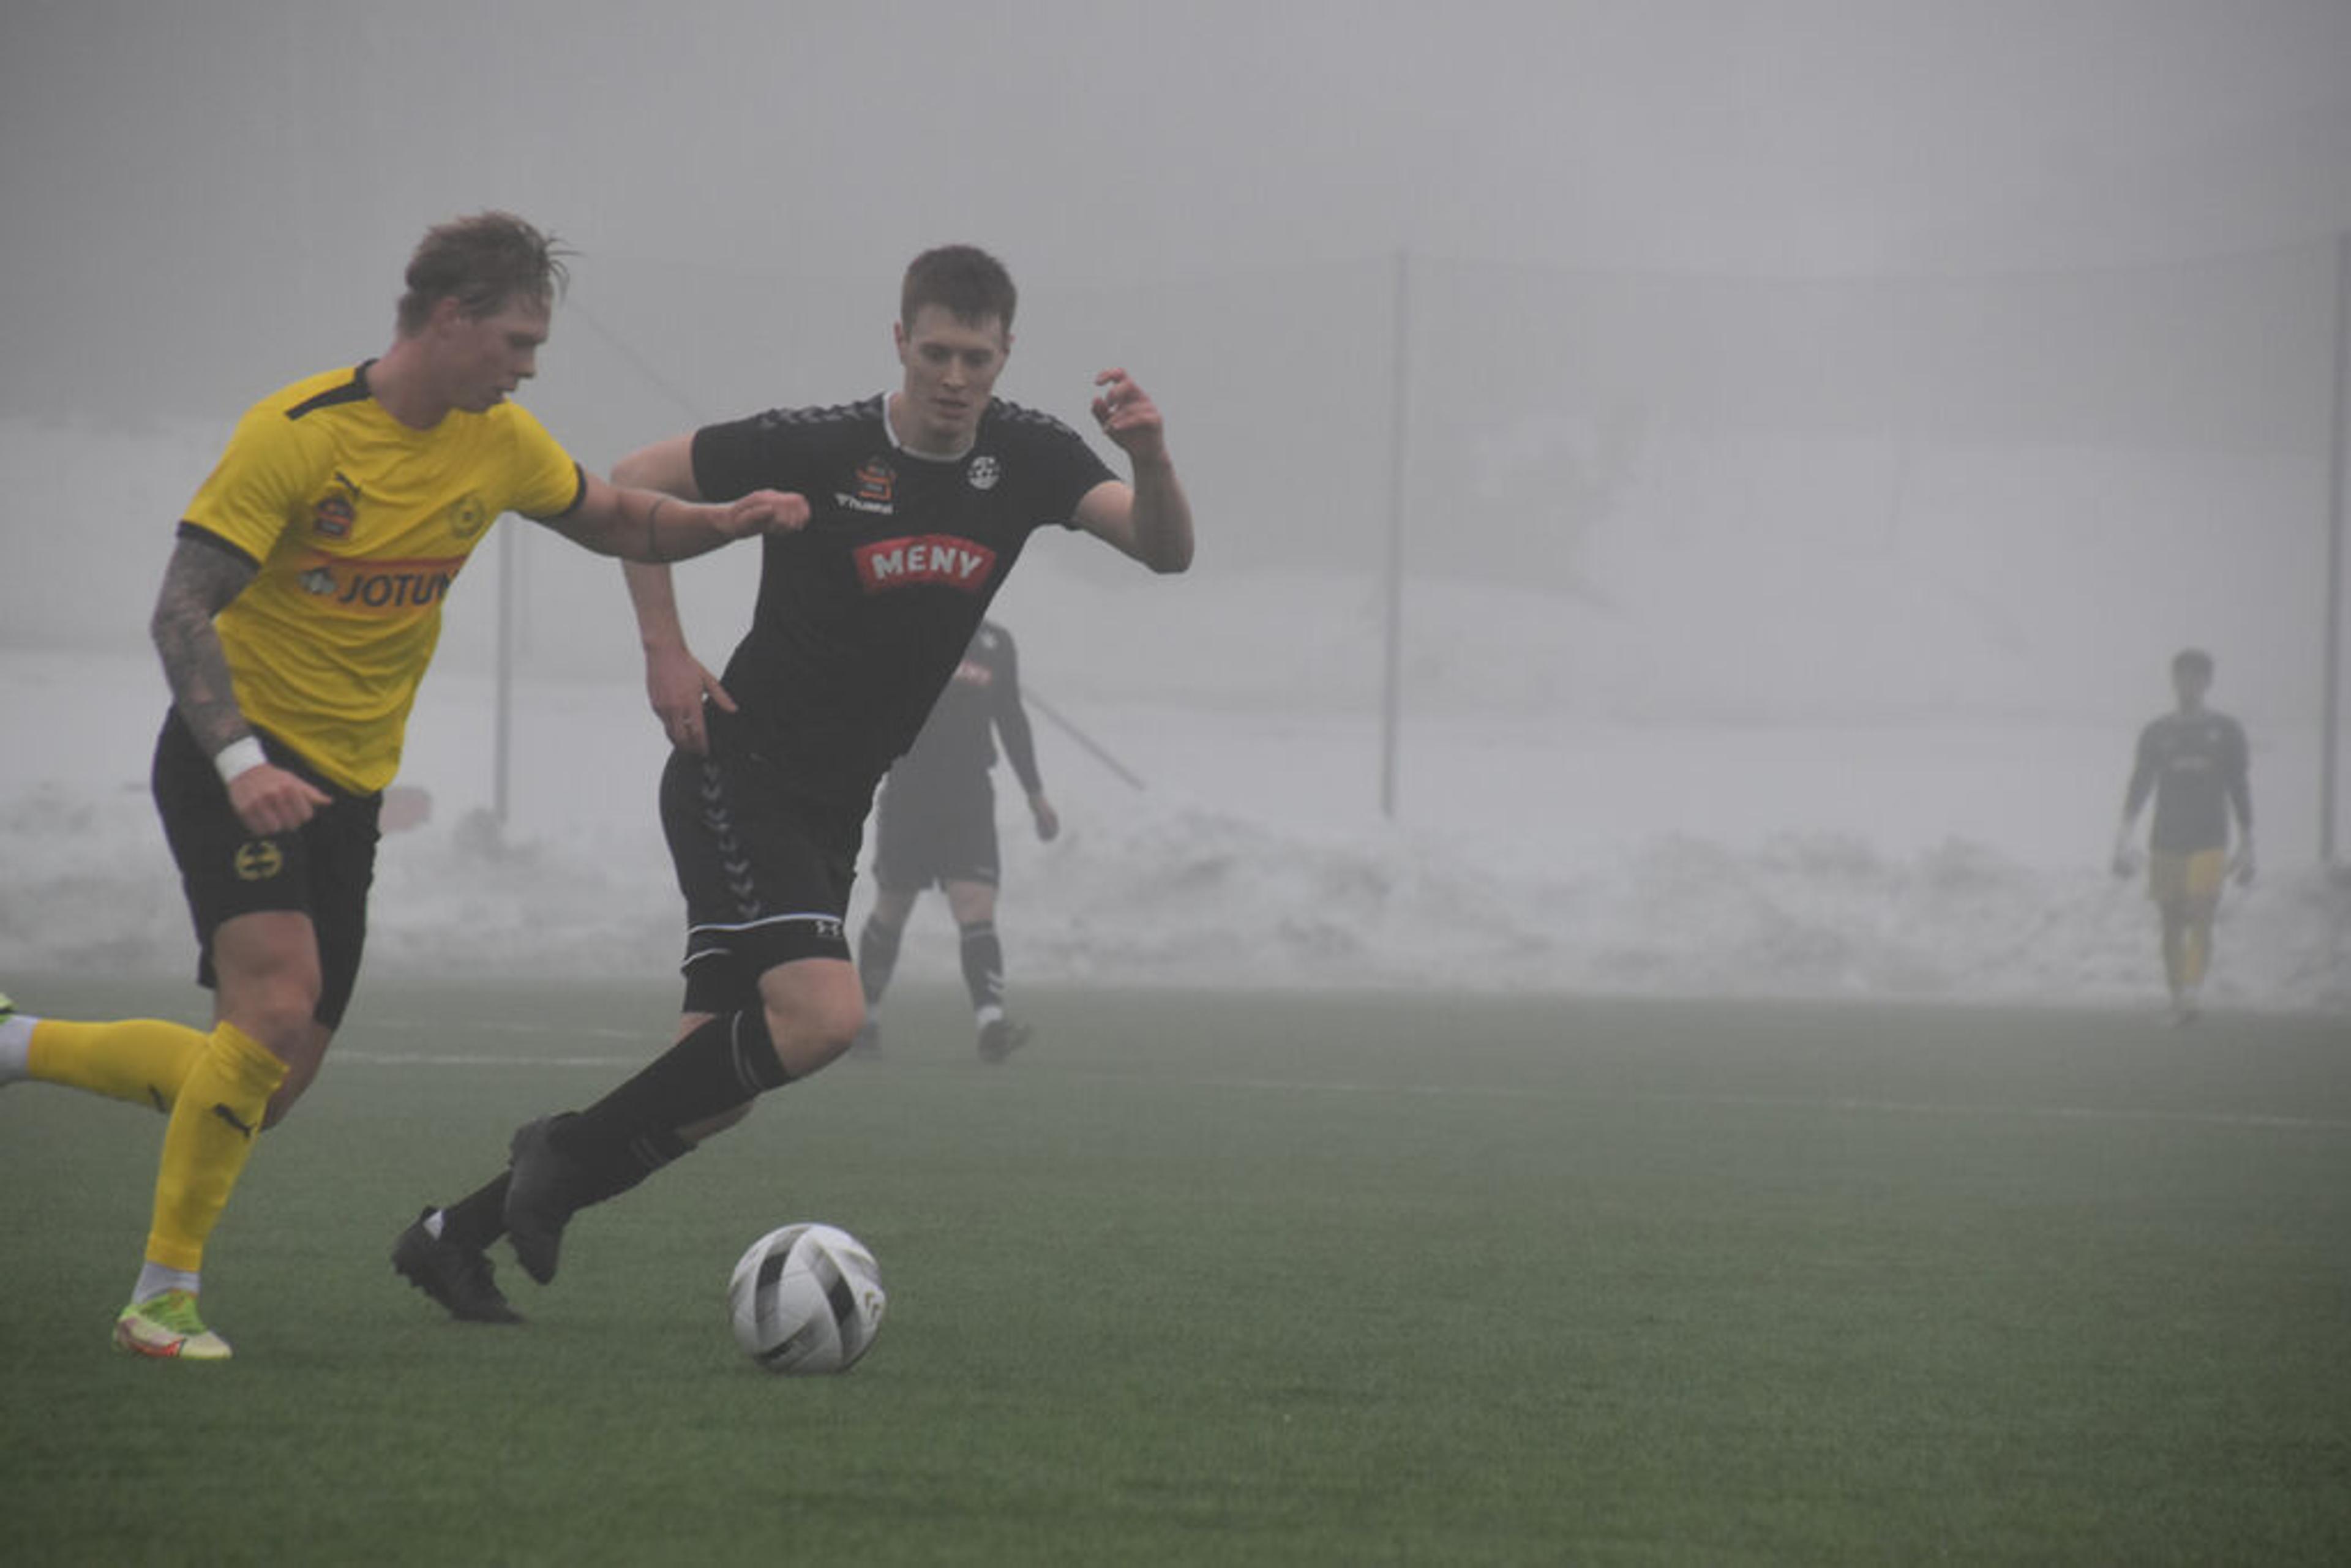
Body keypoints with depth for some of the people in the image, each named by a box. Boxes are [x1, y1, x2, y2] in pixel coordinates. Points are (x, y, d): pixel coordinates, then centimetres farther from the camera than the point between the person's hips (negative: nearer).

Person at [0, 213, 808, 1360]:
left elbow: (614, 520, 19)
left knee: (267, 1087, 4)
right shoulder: (297, 433, -17)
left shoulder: (498, 444, 2)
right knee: (278, 1002, -27)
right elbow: (182, 610, -19)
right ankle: (165, 1294, -16)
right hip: (237, 758, -7)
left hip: (350, 784, 7)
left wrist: (725, 522, -2)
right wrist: (240, 762, -33)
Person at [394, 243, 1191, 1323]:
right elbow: (636, 482, -3)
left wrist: (1150, 455, -30)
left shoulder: (1026, 458, -1)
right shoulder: (819, 449, -14)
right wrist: (666, 654, -8)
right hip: (739, 777, -6)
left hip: (831, 814, 6)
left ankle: (461, 1232, 16)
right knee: (823, 1013, -26)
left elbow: (1164, 549, -10)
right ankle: (571, 1149, -11)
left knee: (710, 1090, 4)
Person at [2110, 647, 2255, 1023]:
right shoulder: (2156, 733, 8)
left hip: (2209, 841, -2)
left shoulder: (2226, 731, 7)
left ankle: (2193, 994, -27)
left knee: (2201, 919, -16)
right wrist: (2124, 831, -11)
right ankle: (2178, 1001, 9)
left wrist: (2247, 843, 8)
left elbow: (2239, 789, 10)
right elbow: (2140, 785, 2)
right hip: (2166, 841, 2)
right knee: (2172, 925, 3)